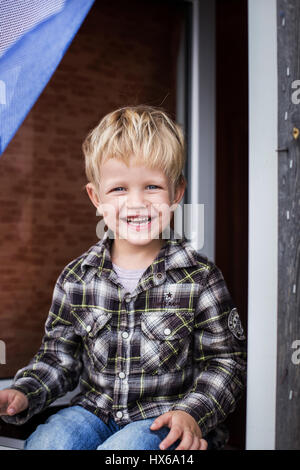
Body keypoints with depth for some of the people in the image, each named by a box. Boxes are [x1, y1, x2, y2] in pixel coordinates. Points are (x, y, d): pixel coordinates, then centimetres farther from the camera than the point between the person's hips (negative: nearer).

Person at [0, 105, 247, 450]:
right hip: (95, 408, 3)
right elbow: (58, 355, 10)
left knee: (126, 446, -32)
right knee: (45, 442, -25)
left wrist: (193, 413, -16)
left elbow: (225, 360, -2)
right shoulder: (76, 278, 1)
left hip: (163, 419, -2)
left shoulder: (199, 278, -7)